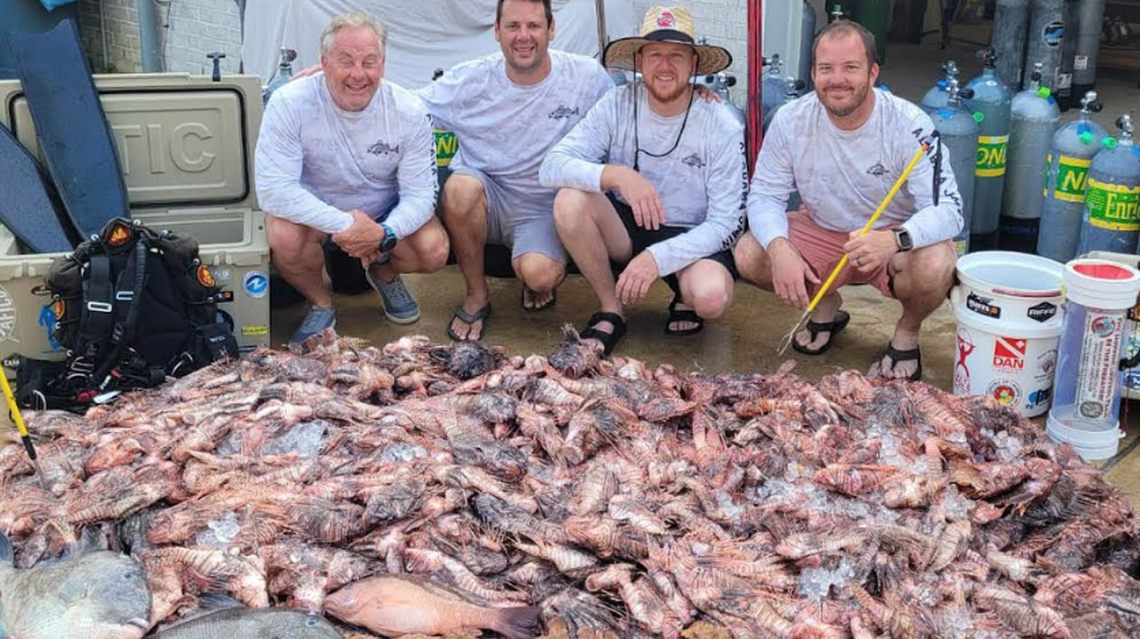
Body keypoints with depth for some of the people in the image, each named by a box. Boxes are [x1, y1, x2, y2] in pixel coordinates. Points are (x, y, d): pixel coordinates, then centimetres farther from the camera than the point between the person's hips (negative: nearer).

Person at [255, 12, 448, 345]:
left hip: (386, 213, 2)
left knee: (434, 252, -23)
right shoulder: (289, 103, -25)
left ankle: (386, 275, 16)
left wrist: (383, 234, -35)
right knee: (284, 237, -34)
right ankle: (320, 303, 0)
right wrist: (344, 225, -35)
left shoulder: (409, 111, -19)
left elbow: (420, 193, -15)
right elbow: (274, 189, -29)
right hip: (315, 210, -2)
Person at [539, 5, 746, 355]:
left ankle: (686, 297, 6)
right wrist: (616, 174, -37)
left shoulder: (722, 126, -14)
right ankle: (611, 312, -8)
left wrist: (657, 257, -27)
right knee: (570, 201, -27)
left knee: (711, 296, -35)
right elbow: (552, 166, -19)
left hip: (692, 238, -2)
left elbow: (726, 223, -15)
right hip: (626, 228, 2)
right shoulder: (618, 106, -10)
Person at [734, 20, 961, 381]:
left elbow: (948, 210, -26)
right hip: (822, 232, 3)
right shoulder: (791, 120, -14)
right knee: (749, 255, -20)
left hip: (898, 236, -3)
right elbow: (765, 196, -9)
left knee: (936, 266, -36)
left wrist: (894, 240, -48)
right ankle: (826, 308, 12)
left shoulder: (909, 125, -23)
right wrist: (779, 247, -33)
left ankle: (907, 334, 2)